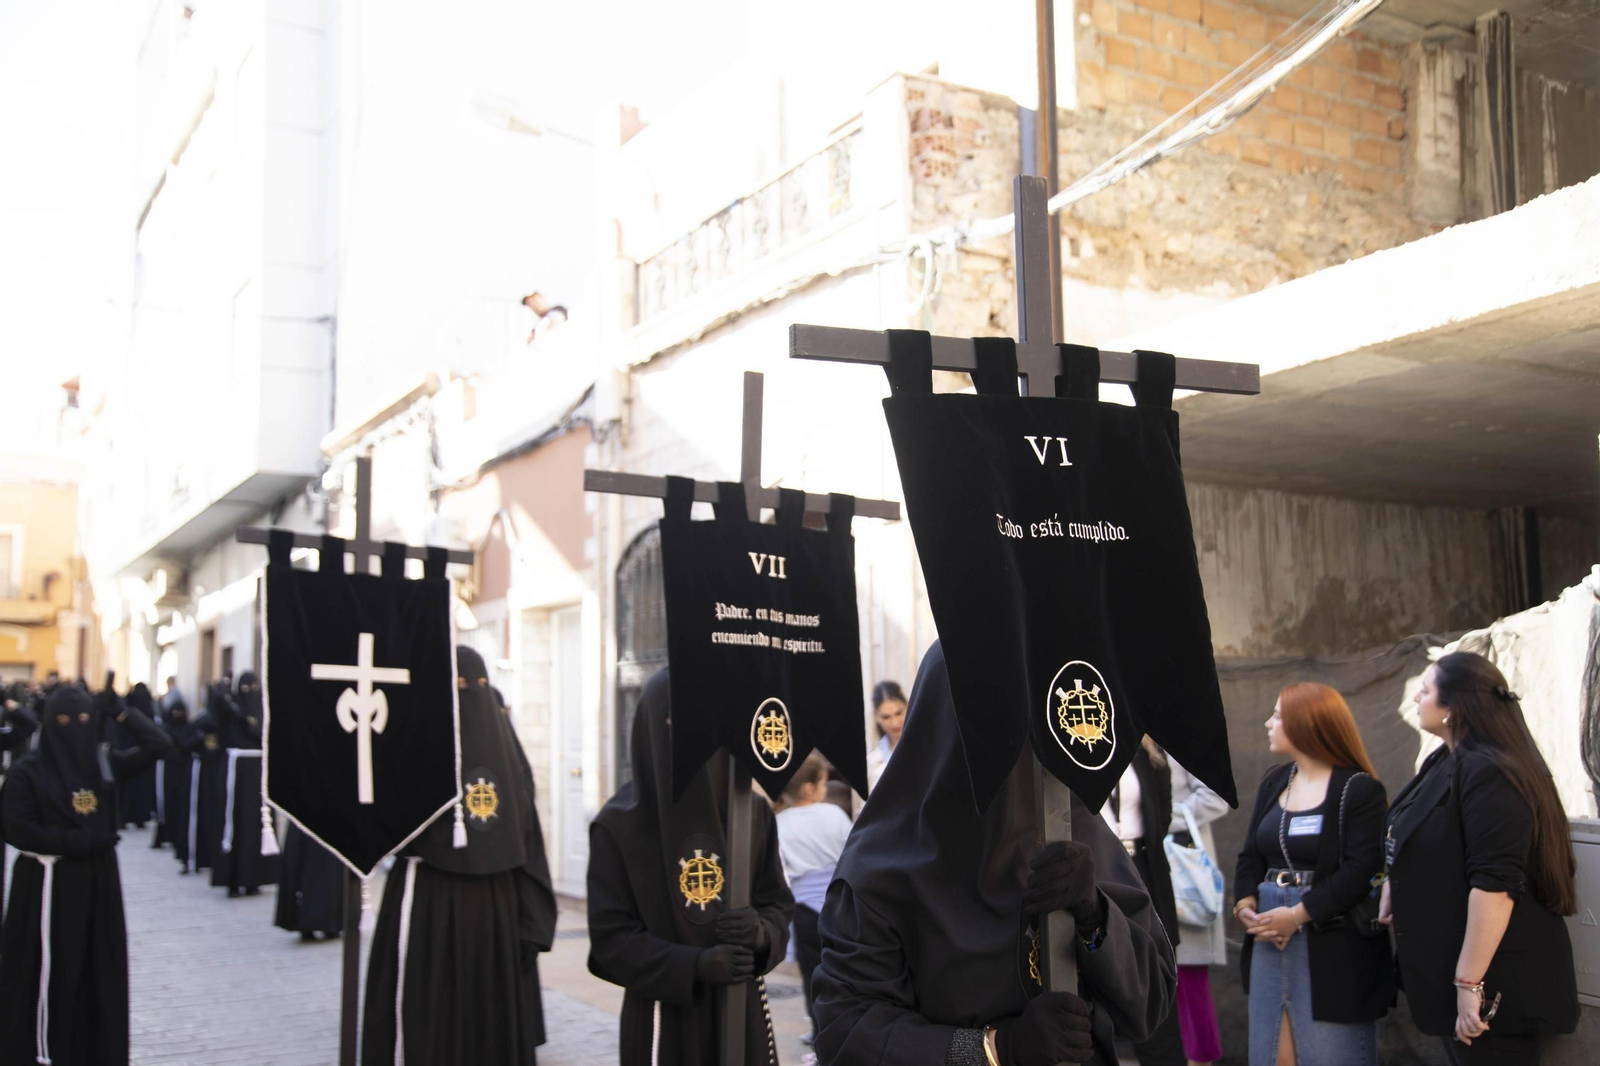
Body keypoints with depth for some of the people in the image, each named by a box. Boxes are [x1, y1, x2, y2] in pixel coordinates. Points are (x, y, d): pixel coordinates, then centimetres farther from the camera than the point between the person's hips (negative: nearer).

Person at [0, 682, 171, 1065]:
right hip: (49, 884, -5)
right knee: (50, 973, 0)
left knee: (100, 972, 10)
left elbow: (159, 745, -1)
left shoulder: (105, 762, 5)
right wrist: (80, 840, -16)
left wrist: (120, 709, -5)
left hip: (99, 881, 5)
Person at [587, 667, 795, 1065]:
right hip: (662, 1022, -2)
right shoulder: (618, 824, -7)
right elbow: (610, 936, -8)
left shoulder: (754, 815, 2)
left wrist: (761, 934, -17)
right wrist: (695, 965, -21)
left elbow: (779, 904, 6)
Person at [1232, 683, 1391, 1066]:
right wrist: (1246, 906, -7)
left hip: (1332, 950, -6)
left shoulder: (1360, 790, -7)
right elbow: (1250, 855, 12)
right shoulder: (1273, 783, 15)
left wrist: (1298, 915, -20)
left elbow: (1362, 869, -17)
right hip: (1269, 940, 6)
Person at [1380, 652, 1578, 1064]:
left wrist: (1469, 984, -29)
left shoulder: (1486, 772, -22)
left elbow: (1495, 885, -28)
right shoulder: (1447, 763, 10)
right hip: (1449, 969, 10)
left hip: (1495, 984, -10)